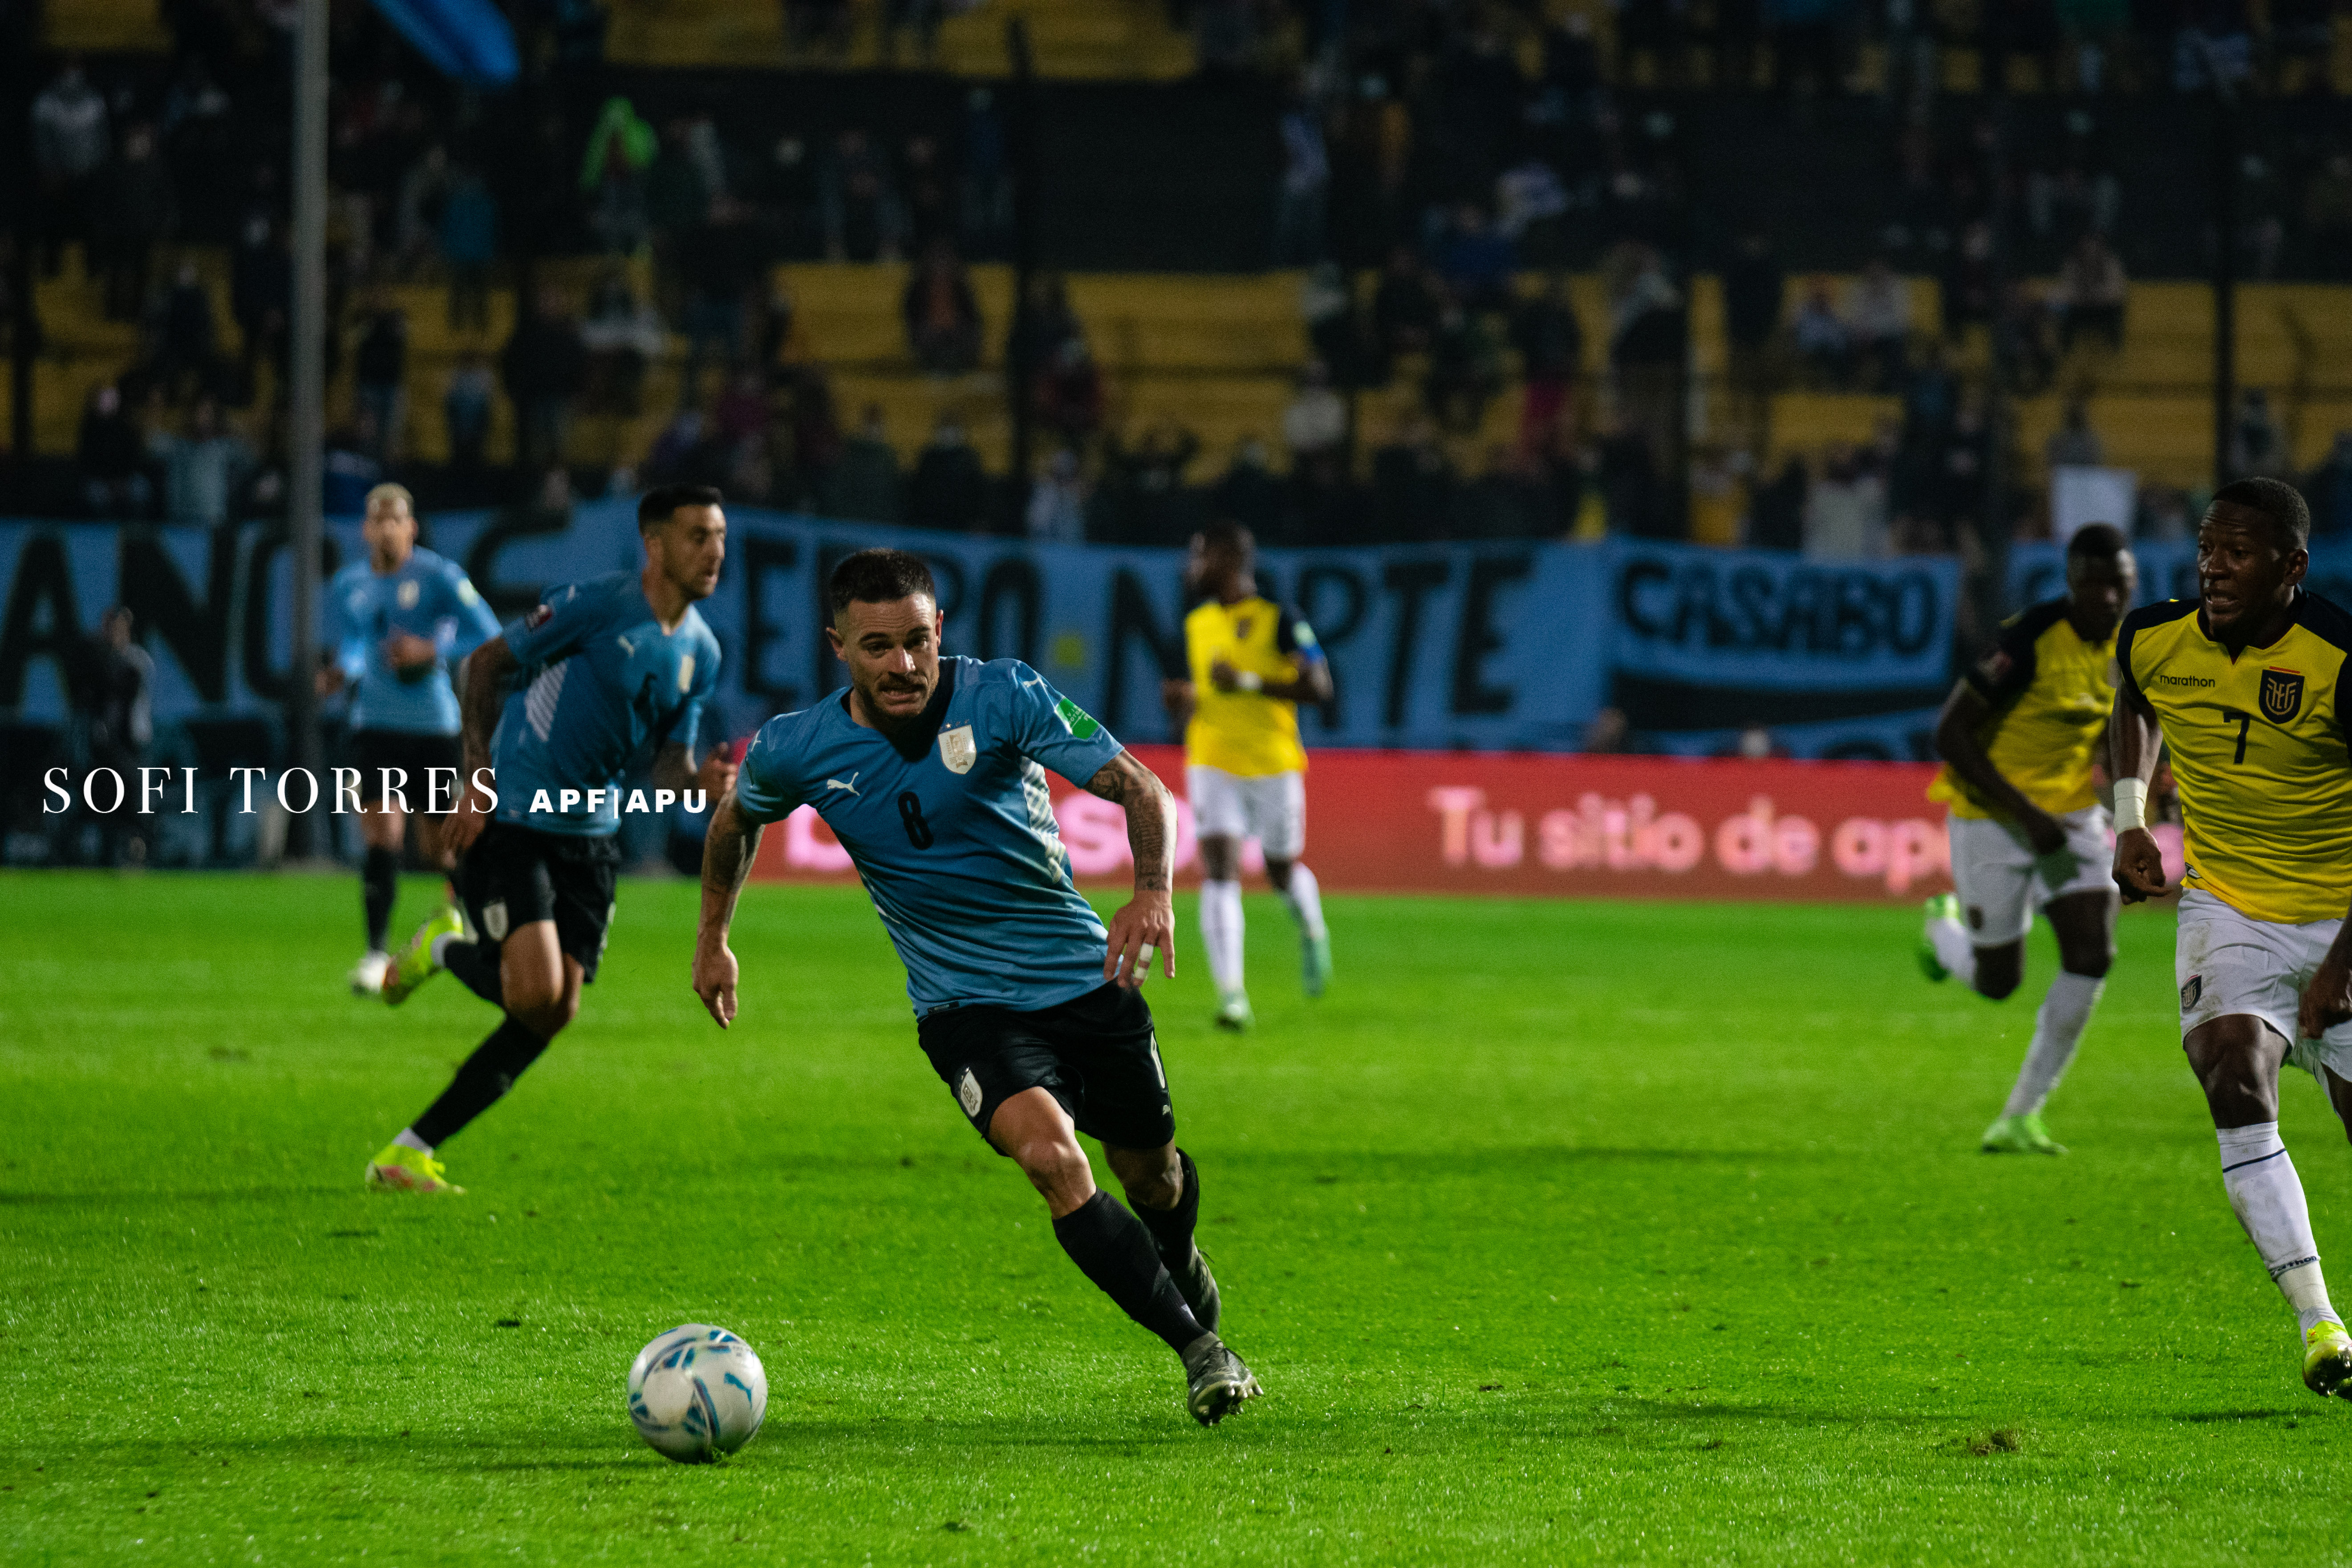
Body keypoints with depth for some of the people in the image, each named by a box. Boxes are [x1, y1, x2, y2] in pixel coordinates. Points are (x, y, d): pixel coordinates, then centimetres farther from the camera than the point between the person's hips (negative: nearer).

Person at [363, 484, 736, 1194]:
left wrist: (700, 780, -13)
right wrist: (479, 781, -12)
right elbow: (487, 663, -6)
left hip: (589, 835, 7)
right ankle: (445, 949, 14)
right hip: (508, 820, -7)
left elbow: (668, 763, 12)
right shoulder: (594, 604, -14)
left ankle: (410, 1152, 8)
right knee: (534, 992, -21)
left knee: (555, 1012, -1)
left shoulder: (701, 653, 7)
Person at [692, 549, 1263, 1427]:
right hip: (966, 1009, -1)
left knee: (1150, 1173, 17)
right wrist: (713, 940, 22)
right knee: (1050, 1154, -27)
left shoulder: (1003, 698, -17)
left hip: (1084, 980, 1)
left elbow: (1138, 788, -23)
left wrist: (1152, 893, -41)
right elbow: (736, 819, 15)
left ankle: (1180, 1268, 55)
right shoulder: (796, 750, -9)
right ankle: (1199, 1350, -18)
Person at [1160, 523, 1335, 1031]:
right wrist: (1183, 701, -1)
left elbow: (1319, 688, -15)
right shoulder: (1197, 624, 10)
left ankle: (1312, 931, 49)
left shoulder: (1280, 620, -9)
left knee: (1283, 872, 13)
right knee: (1219, 872, -13)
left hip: (1274, 765, -3)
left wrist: (1249, 683, -22)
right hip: (1213, 765, 3)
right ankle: (1232, 997, -19)